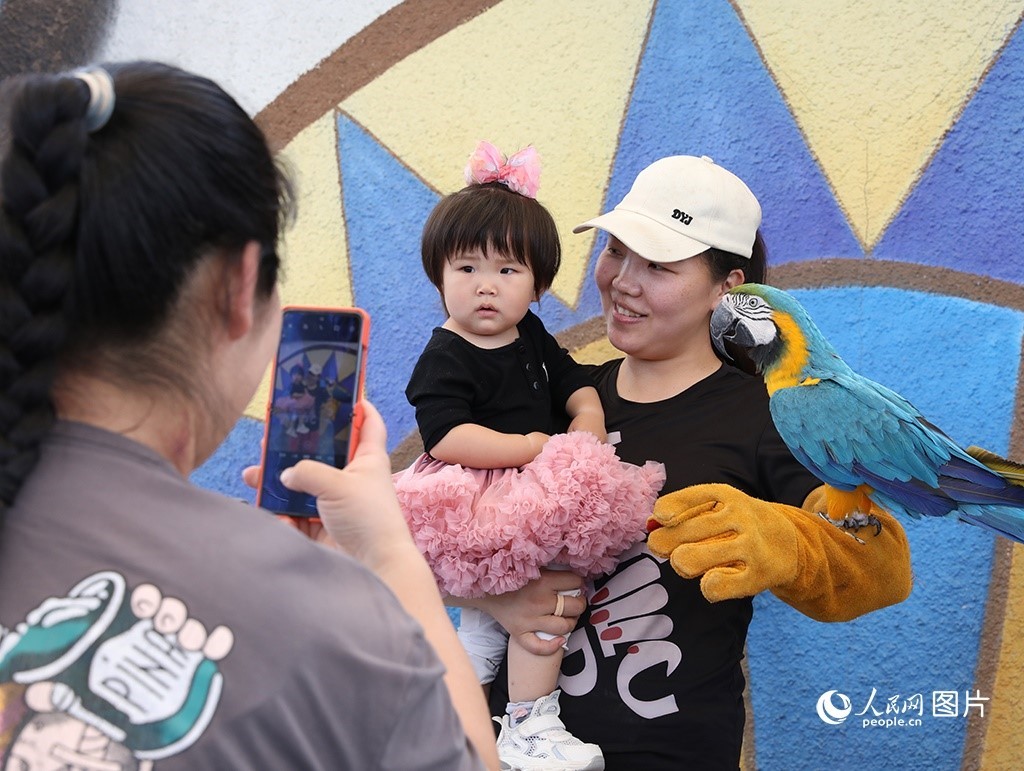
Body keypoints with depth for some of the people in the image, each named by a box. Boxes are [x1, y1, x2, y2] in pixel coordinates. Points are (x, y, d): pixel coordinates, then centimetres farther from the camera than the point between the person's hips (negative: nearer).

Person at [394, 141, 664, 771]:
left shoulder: (532, 339, 11)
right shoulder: (445, 359, -13)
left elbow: (579, 387, 19)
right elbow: (446, 437, -25)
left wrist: (585, 433, -2)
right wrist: (533, 447, -25)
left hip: (535, 484, 8)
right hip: (479, 496, -8)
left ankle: (480, 629, 36)